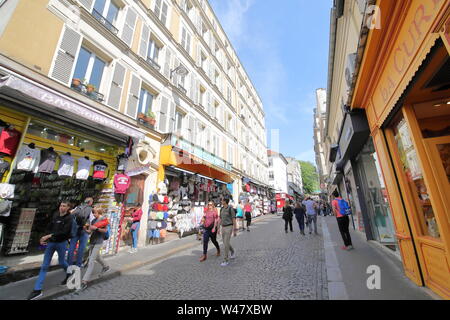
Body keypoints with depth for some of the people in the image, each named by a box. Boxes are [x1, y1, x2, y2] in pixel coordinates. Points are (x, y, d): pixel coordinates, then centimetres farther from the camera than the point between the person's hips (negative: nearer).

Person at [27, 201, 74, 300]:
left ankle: (69, 274, 40)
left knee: (61, 262, 13)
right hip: (51, 242, 5)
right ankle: (38, 290, 13)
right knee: (44, 266, 6)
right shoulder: (55, 215, 2)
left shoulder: (69, 218, -15)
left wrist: (49, 235, -25)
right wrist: (45, 238, -3)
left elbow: (64, 232, -22)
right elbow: (49, 227, 10)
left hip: (61, 243, -5)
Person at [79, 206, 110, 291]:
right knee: (96, 257, 23)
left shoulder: (104, 219, -8)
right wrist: (86, 229, -12)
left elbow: (105, 230, -12)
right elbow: (89, 231, 7)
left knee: (91, 261, -9)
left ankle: (85, 281, -7)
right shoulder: (93, 220, 10)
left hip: (98, 242, -8)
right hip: (92, 241, 8)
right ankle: (106, 266, 46)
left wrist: (96, 228, -21)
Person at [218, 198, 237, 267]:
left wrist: (235, 230, -9)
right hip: (223, 228, 7)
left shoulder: (231, 209, -14)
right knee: (225, 243, 16)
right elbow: (220, 219, 14)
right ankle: (232, 252, 44)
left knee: (226, 244, -10)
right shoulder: (222, 209, 8)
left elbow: (234, 220, -11)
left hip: (229, 228, -7)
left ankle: (226, 260, 4)